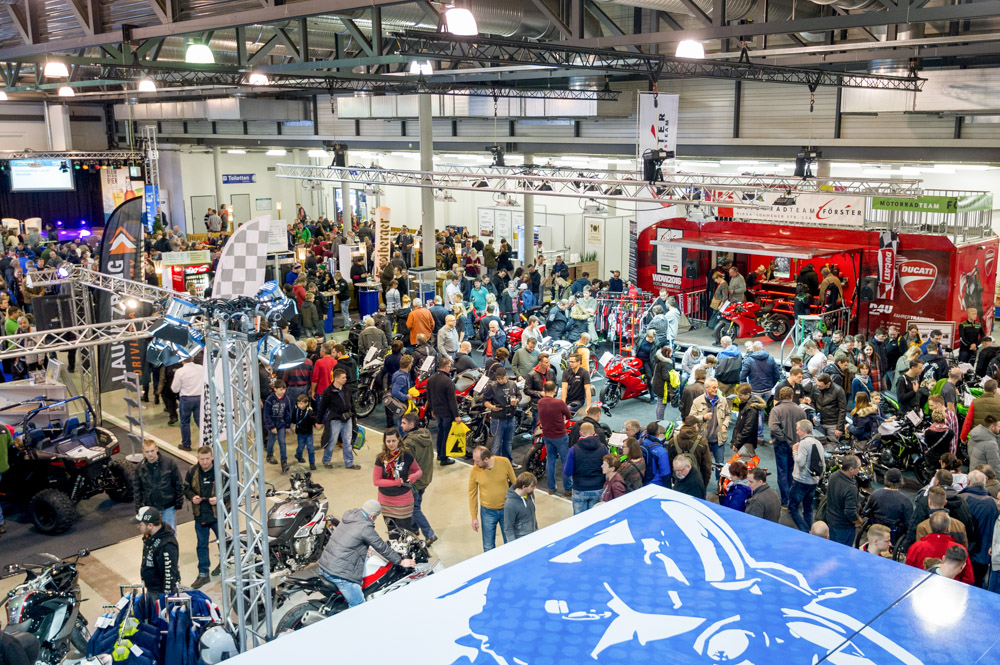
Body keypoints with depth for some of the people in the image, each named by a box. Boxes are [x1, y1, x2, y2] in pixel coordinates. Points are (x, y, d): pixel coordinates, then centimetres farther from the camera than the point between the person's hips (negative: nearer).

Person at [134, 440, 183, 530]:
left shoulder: (169, 463, -9)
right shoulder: (139, 468, -2)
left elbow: (178, 485, -4)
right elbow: (136, 490, 5)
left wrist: (178, 505, -4)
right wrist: (139, 509, 0)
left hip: (169, 507, -2)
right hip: (150, 508, 2)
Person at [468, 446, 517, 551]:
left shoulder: (504, 462, -17)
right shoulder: (474, 471, -15)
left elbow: (514, 483, -1)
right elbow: (472, 494, -3)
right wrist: (474, 517, -1)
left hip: (506, 509, 0)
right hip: (488, 512, 0)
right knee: (488, 547, 10)